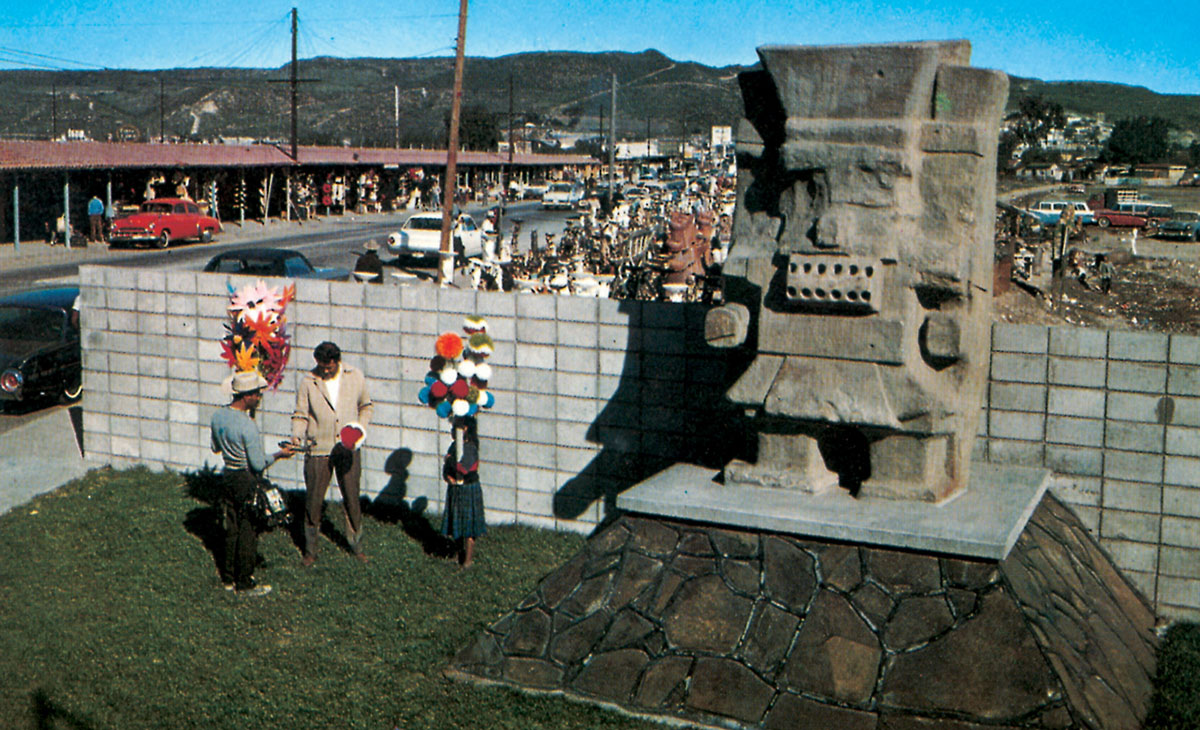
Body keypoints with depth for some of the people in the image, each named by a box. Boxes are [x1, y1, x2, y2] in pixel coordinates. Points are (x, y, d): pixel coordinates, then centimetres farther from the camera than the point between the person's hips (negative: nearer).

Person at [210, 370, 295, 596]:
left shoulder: (218, 416, -1)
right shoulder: (247, 426, -25)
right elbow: (259, 464, -20)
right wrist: (279, 455, -6)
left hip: (228, 476, 8)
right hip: (247, 480, -8)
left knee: (231, 527, 18)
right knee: (248, 531, 4)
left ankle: (228, 577, 28)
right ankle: (244, 584, 12)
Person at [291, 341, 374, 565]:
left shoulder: (355, 377, 1)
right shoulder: (308, 381, -4)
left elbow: (366, 405, 14)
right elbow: (300, 415, 1)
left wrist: (360, 427, -1)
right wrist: (297, 436, -16)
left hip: (349, 448, 1)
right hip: (318, 450, -1)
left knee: (352, 498, 8)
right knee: (313, 500, 4)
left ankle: (357, 546, 24)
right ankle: (310, 550, 18)